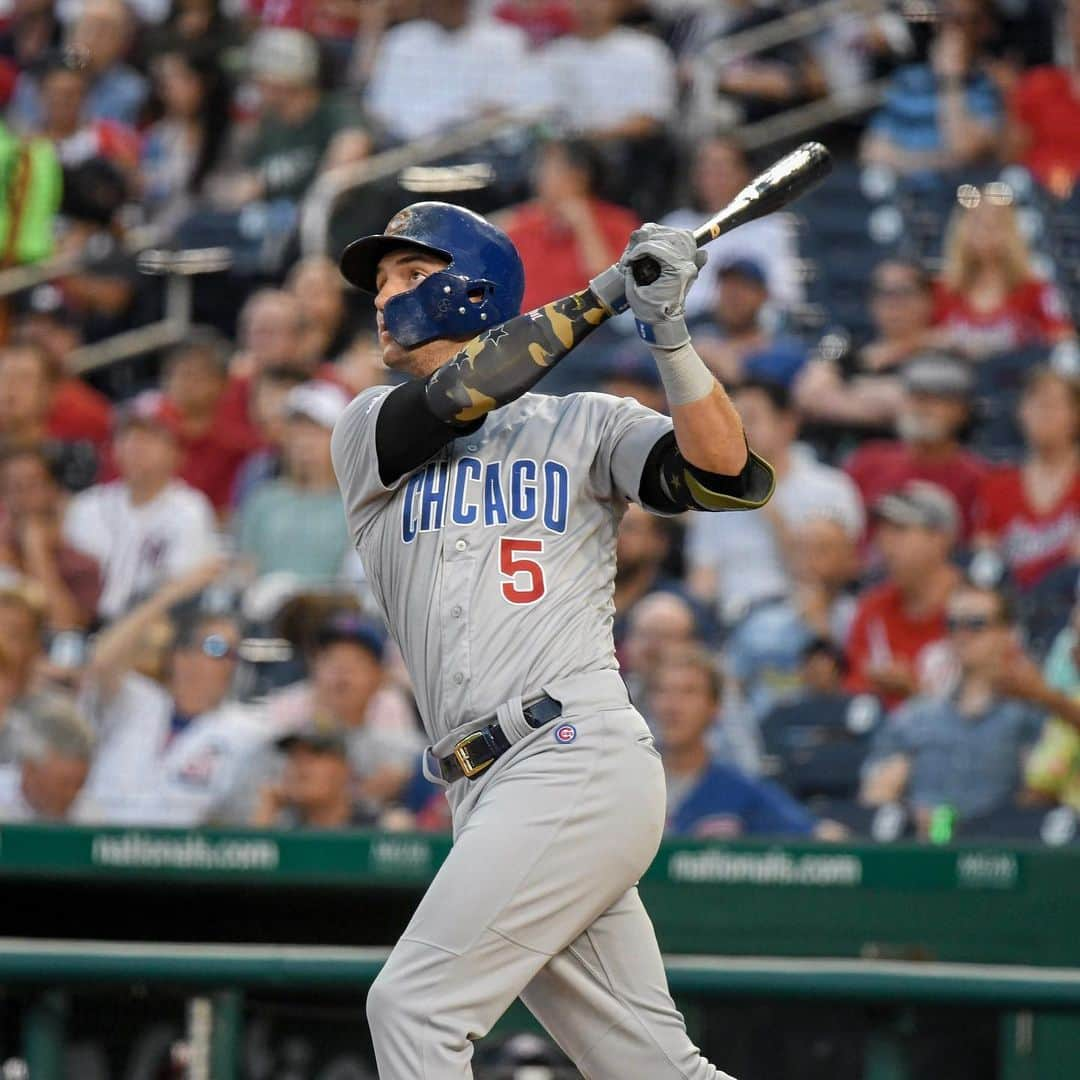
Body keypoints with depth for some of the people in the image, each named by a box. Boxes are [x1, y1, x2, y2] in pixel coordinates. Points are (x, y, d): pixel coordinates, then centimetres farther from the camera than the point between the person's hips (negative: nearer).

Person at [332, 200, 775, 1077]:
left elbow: (726, 472, -4)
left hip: (578, 758, -4)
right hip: (491, 793, 4)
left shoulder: (585, 426, 10)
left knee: (414, 1005, -15)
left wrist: (668, 331, -14)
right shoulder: (371, 433, 17)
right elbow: (455, 395, -3)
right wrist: (606, 293, -1)